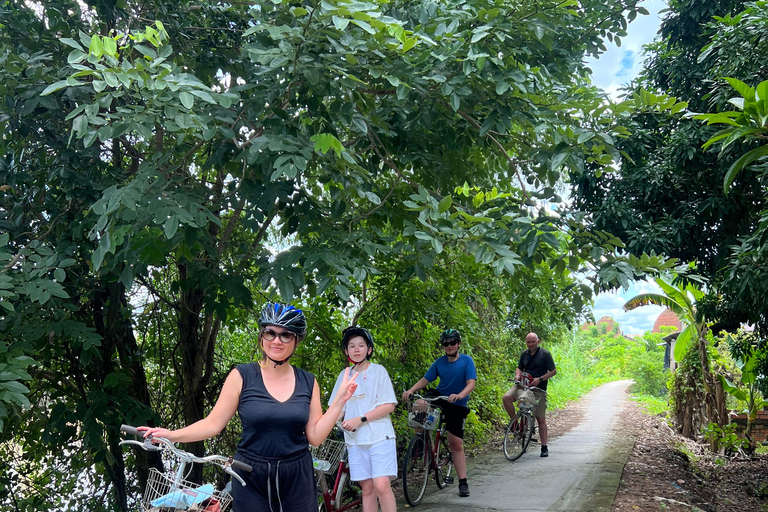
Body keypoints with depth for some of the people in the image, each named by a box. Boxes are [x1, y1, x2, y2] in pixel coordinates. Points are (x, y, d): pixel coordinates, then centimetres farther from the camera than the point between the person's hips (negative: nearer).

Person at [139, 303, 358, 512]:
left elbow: (315, 437, -1)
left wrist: (339, 400, -7)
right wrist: (172, 435, -18)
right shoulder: (242, 376, -5)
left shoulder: (308, 382, 1)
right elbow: (213, 424, -5)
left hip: (297, 479, 2)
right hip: (251, 479, -2)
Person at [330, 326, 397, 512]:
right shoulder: (344, 375, 12)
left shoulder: (378, 371, 0)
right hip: (356, 440, 4)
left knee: (382, 485, -16)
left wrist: (361, 419, -13)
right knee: (367, 489, 5)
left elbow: (389, 405, -6)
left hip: (380, 436, -4)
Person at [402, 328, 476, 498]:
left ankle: (463, 483, 6)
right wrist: (410, 391, -21)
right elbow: (425, 380, -3)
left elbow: (471, 383, -21)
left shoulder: (466, 361, -11)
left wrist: (459, 396, -41)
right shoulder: (440, 362, -1)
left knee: (456, 444, -4)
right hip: (439, 397, 2)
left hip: (457, 406, -2)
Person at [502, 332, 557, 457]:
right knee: (506, 398, -23)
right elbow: (519, 367, 22)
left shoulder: (545, 354, -4)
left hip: (538, 388, -4)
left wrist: (540, 379, -18)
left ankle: (544, 447, 7)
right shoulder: (524, 354, 9)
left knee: (541, 419, -1)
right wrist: (518, 375, -2)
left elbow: (553, 371, -4)